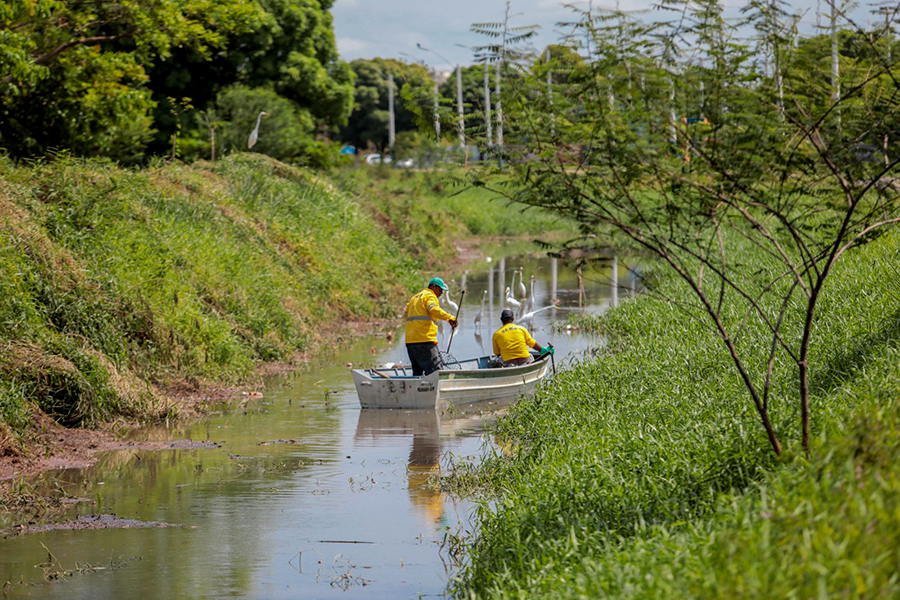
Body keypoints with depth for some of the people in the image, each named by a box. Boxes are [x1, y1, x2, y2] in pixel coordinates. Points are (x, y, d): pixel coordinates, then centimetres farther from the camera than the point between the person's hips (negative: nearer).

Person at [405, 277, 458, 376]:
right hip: (425, 340, -9)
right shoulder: (430, 296, -2)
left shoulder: (414, 298, 26)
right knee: (434, 370, -12)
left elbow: (406, 316, 27)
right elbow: (434, 309, -22)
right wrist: (449, 317, -31)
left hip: (410, 341, 9)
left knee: (417, 372, 11)